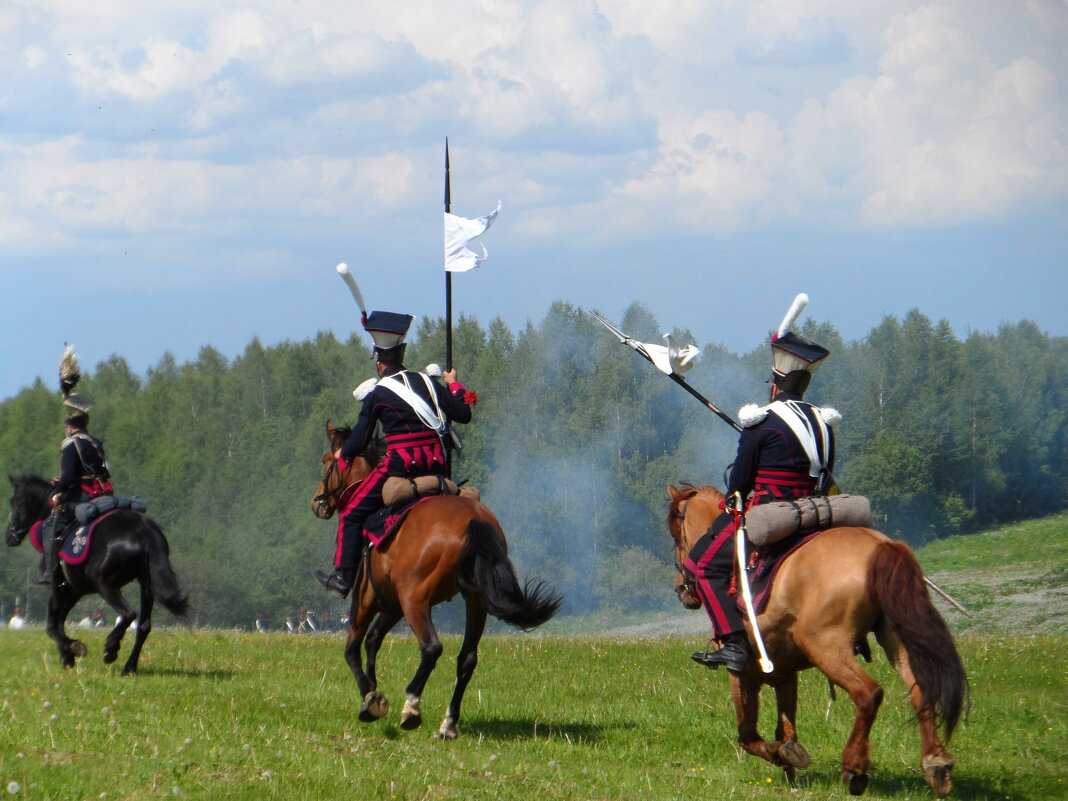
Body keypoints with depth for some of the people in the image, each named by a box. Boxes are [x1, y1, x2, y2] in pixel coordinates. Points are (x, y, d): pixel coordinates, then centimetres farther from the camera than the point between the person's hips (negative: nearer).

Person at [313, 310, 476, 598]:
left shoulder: (377, 394, 1)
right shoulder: (427, 382, 11)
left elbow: (360, 438, 5)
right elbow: (463, 414, 13)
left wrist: (342, 456, 26)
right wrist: (454, 385, 31)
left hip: (400, 461, -5)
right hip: (435, 463, 5)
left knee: (352, 514, 2)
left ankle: (344, 577, -5)